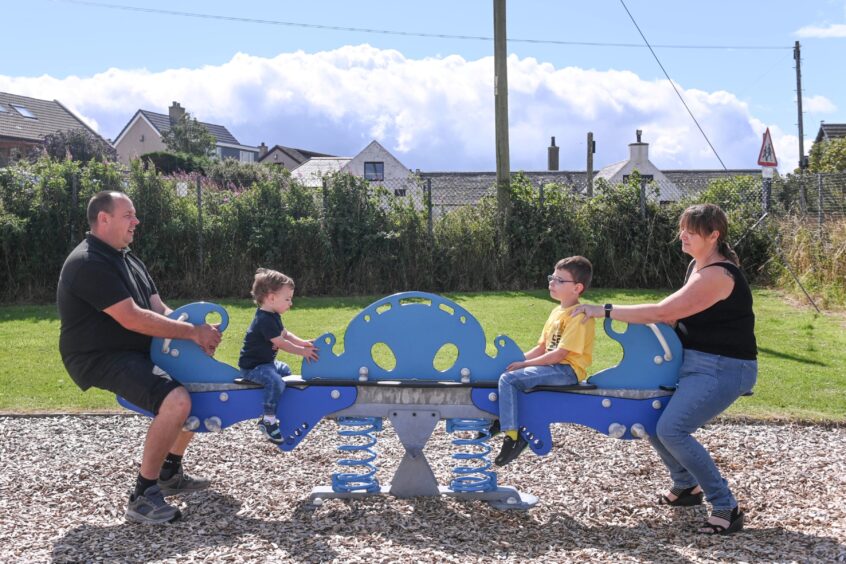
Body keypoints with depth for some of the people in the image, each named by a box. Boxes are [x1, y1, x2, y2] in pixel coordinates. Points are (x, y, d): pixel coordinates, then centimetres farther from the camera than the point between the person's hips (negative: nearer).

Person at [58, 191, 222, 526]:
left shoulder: (127, 259, 15)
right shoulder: (88, 264, -19)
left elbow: (160, 310, 9)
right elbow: (131, 318, -27)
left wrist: (197, 335, -10)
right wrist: (192, 332, -24)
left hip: (136, 352, 11)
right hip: (101, 359, -11)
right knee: (176, 400, -31)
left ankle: (170, 473, 21)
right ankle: (142, 497, -19)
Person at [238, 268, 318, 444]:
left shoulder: (272, 316, 8)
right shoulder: (265, 320, -25)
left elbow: (284, 333, 18)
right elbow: (281, 343, -23)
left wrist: (303, 342, 6)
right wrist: (302, 351, -15)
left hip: (265, 362, 11)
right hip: (252, 367, -11)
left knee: (285, 371, 29)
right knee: (276, 382, -32)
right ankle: (268, 422, -23)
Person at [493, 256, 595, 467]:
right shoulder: (557, 311, 15)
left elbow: (559, 354, -21)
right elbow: (541, 347, 18)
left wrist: (524, 364, -16)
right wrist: (518, 361, 4)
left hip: (567, 370, -10)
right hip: (553, 366, 10)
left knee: (508, 379, -24)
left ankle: (512, 434, -21)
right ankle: (500, 418, 20)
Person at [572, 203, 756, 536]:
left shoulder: (718, 275, -22)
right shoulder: (697, 265, 9)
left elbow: (661, 313, -26)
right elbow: (678, 315, 21)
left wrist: (605, 310, -22)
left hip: (723, 369, -10)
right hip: (694, 362, 10)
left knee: (671, 430, -22)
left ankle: (727, 508, -11)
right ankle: (687, 486, 28)